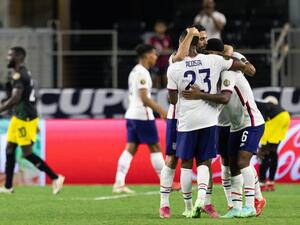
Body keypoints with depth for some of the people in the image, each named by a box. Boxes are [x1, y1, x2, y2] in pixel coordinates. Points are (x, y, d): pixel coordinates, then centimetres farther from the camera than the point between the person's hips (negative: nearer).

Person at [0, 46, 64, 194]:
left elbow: (15, 99, -25)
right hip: (19, 117, 10)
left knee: (27, 153, -6)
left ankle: (55, 178, -1)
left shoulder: (19, 76, -17)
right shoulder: (24, 73, 14)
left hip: (24, 119, -10)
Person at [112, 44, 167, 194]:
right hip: (142, 115, -9)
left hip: (131, 114, 9)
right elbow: (144, 98, -20)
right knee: (155, 147, 0)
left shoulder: (135, 71, 17)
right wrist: (161, 111, -19)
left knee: (130, 148, 4)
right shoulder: (142, 73, -14)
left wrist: (159, 110, 25)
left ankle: (119, 183, -4)